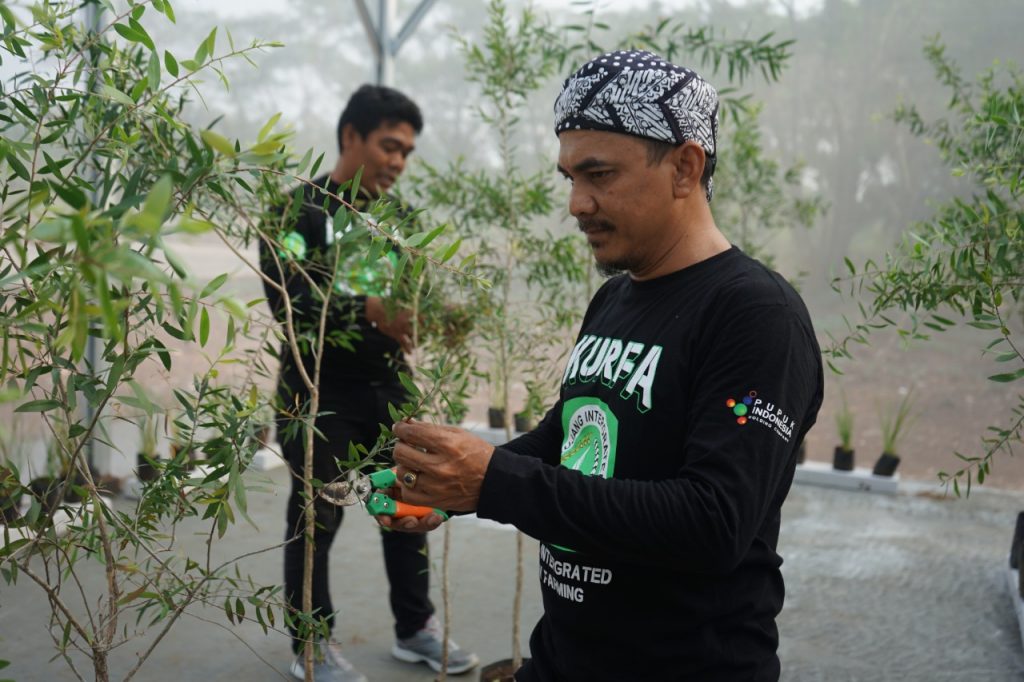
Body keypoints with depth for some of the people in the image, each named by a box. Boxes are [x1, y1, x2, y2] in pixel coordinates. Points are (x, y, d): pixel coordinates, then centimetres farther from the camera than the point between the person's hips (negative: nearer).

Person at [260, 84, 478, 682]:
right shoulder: (300, 210, -8)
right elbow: (287, 299, -20)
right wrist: (369, 311, -32)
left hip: (389, 386, 6)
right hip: (321, 391, -6)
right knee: (316, 519, 4)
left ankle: (416, 628, 28)